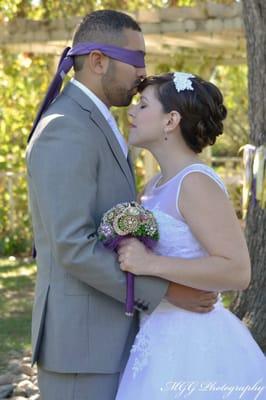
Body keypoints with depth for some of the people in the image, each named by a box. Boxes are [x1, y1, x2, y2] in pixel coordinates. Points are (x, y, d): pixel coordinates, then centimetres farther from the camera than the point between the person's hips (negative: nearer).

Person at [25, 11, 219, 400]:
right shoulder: (65, 129, -18)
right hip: (81, 339, -11)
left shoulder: (89, 125, 16)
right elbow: (73, 246, -24)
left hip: (102, 331, 11)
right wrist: (165, 290, -19)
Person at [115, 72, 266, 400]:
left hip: (190, 345, -9)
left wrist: (151, 264, -26)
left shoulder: (197, 182, -16)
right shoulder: (159, 185, 11)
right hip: (164, 339, 9)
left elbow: (237, 270, -24)